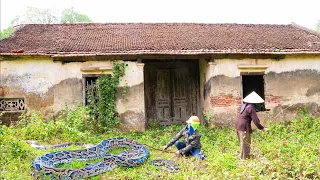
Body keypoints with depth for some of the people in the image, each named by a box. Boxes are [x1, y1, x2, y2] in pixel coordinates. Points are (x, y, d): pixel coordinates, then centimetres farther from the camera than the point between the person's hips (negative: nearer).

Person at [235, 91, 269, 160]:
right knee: (245, 143, 3)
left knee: (243, 142, 21)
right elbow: (256, 120, -18)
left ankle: (242, 156, 32)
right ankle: (244, 158, 13)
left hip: (238, 124, 9)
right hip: (244, 126, -9)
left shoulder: (245, 104, 9)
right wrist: (263, 128, -12)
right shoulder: (251, 108, -17)